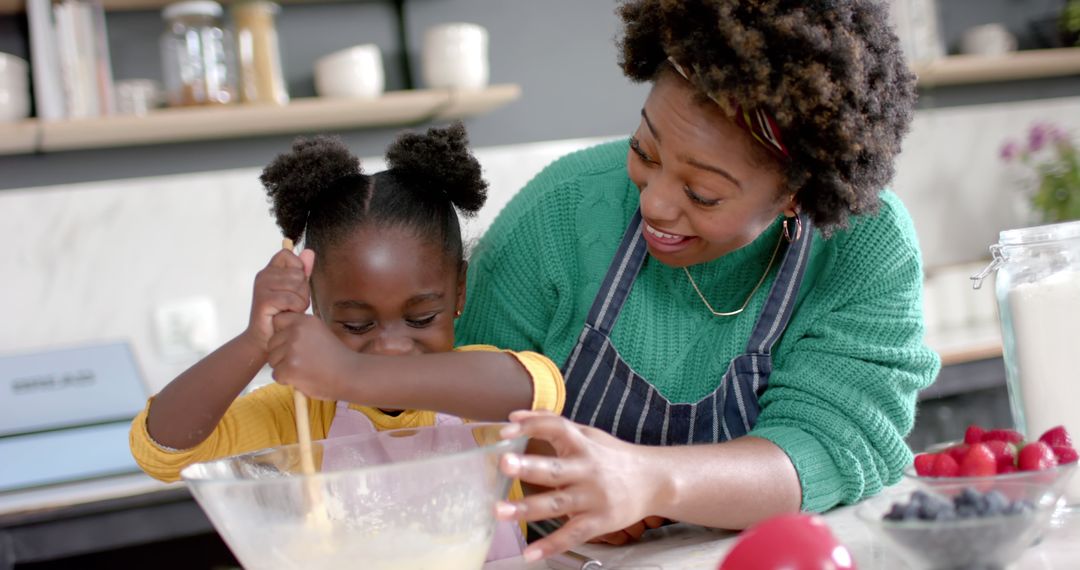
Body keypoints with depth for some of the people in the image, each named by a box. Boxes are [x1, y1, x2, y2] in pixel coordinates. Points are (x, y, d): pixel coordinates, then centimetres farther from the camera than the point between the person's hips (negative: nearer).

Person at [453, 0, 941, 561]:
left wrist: (648, 481, -41)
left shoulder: (871, 250, -14)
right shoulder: (562, 212, -13)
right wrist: (551, 487, -25)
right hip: (566, 562, 1)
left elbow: (831, 451, -24)